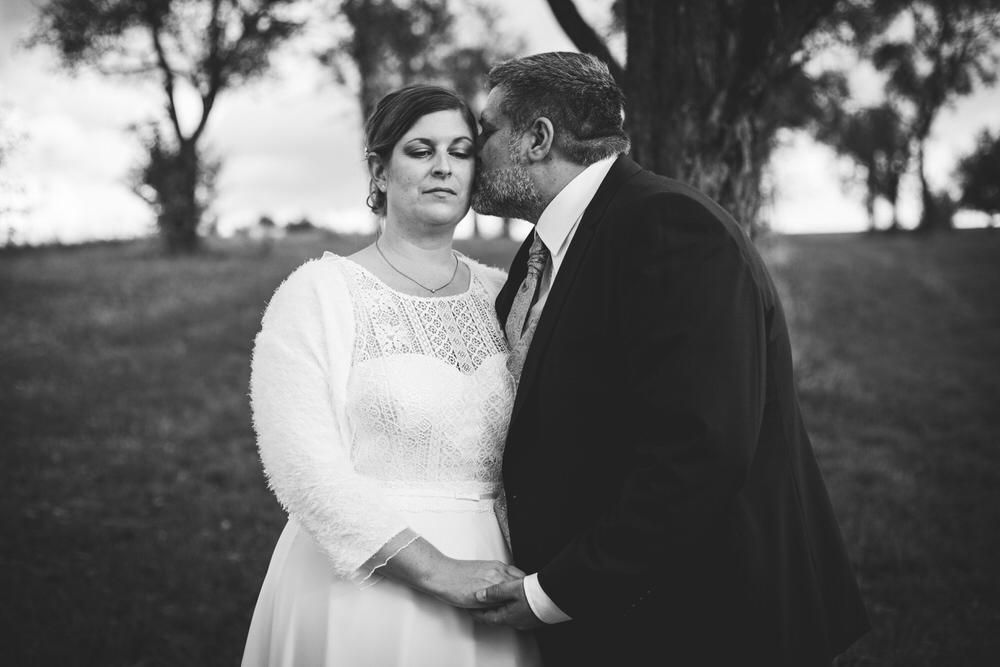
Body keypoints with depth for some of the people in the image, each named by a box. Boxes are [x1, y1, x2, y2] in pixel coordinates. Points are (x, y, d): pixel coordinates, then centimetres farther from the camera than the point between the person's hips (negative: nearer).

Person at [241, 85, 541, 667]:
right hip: (365, 587, -4)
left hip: (489, 587, 4)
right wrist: (439, 570, -20)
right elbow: (307, 469, -15)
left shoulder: (501, 295, 5)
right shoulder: (318, 293, -7)